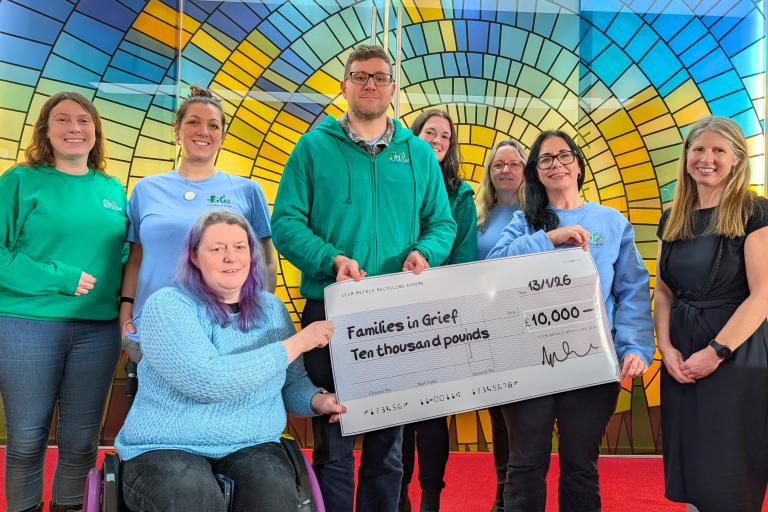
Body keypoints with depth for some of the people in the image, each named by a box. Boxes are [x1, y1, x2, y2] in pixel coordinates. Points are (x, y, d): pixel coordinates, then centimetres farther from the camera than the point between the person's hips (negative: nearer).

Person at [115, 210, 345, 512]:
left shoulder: (272, 309, 8)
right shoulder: (167, 305, -10)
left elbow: (292, 382, 14)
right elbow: (208, 381, -24)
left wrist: (317, 401, -10)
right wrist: (297, 344, -19)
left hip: (253, 446, 4)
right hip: (167, 448, -3)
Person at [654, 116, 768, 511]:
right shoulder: (673, 219, 11)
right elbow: (662, 292, 11)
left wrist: (716, 352, -17)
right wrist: (666, 348, -3)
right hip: (681, 359, 5)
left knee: (727, 475, 0)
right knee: (689, 469, 11)